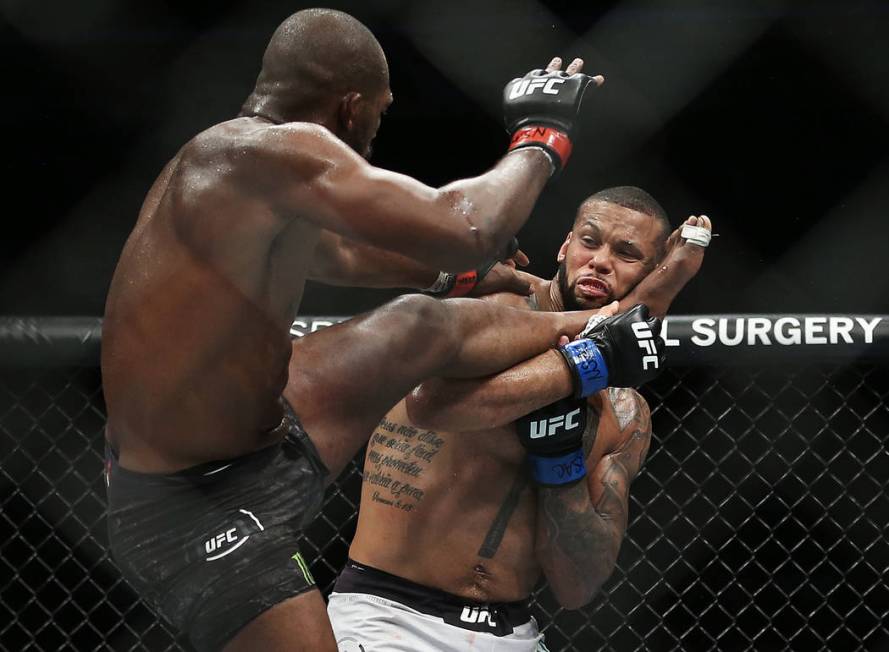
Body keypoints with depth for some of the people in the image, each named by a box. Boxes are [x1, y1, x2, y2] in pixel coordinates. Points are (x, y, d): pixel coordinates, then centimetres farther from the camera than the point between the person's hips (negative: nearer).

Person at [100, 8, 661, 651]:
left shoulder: (231, 165, 8)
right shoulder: (270, 149, -25)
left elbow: (339, 255, 29)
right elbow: (464, 231, -31)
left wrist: (472, 269, 41)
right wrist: (541, 140, -11)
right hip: (201, 518, -10)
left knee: (426, 326, 20)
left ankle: (585, 334, 41)